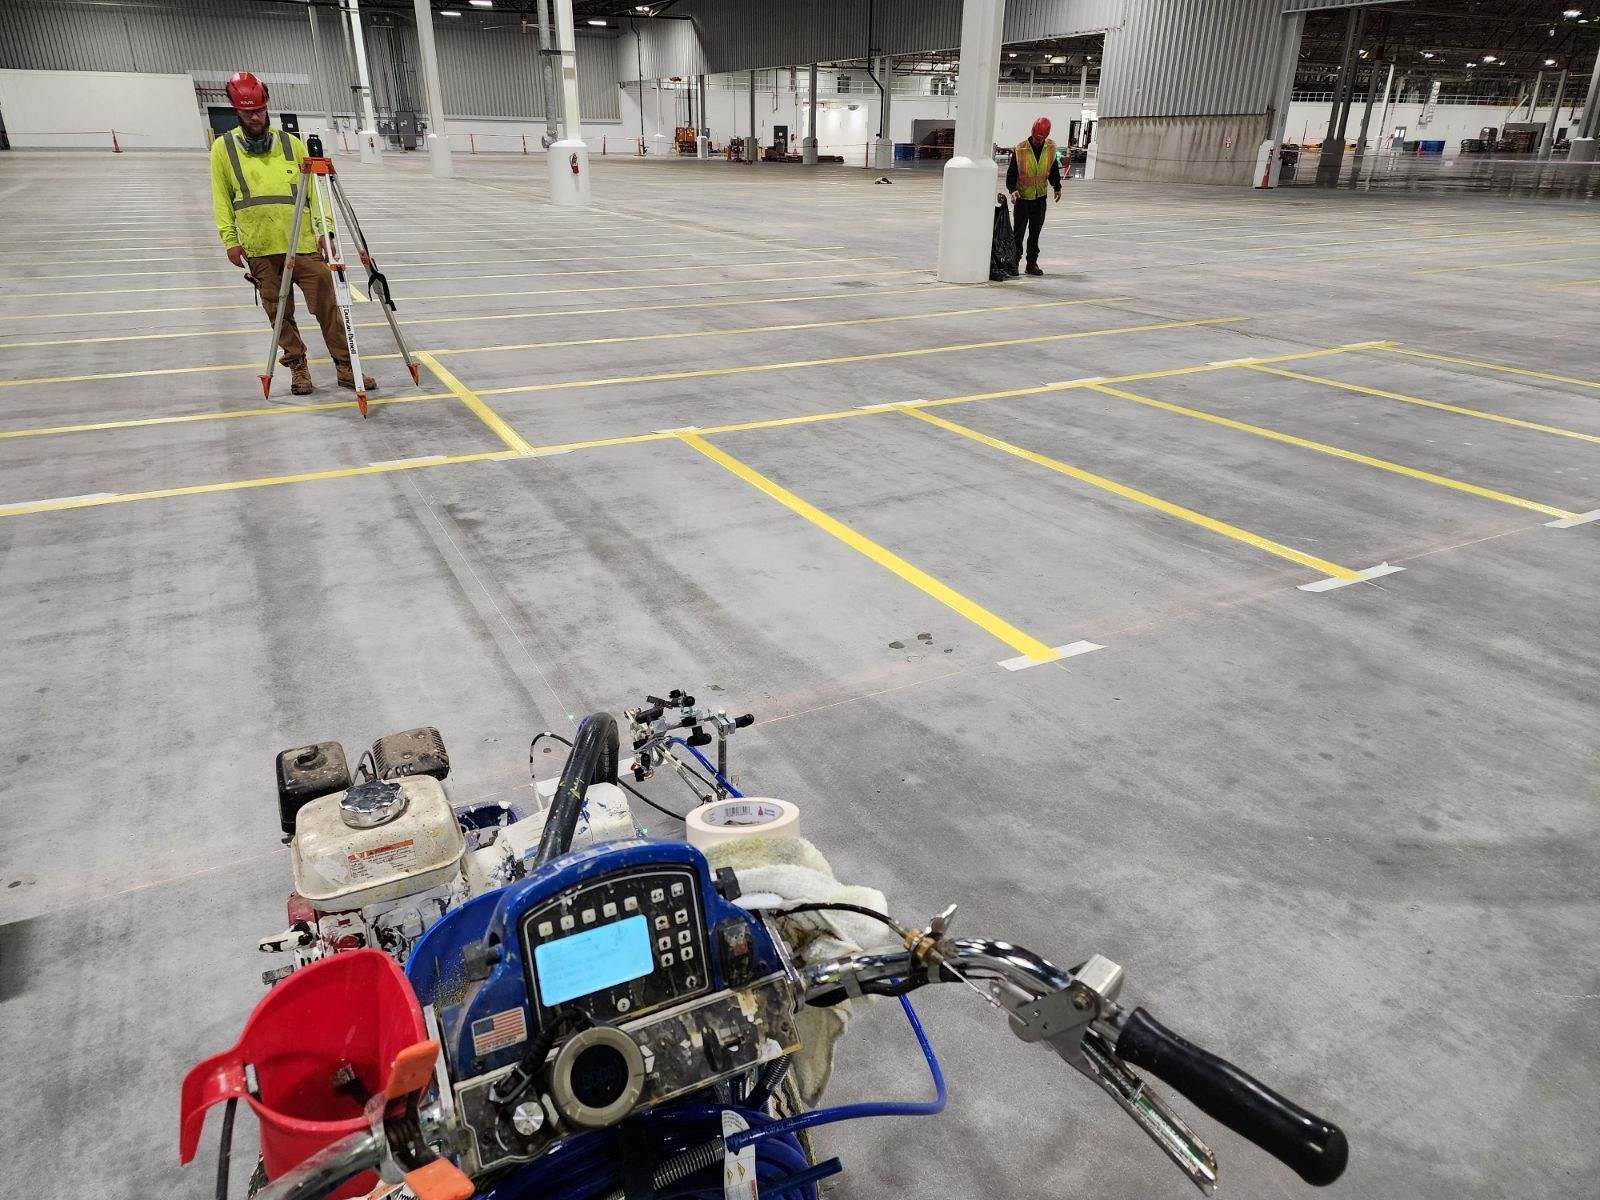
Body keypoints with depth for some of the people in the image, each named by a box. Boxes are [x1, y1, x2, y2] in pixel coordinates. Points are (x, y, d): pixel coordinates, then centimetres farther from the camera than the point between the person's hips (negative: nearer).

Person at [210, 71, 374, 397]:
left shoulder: (291, 144, 10)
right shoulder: (224, 148, 7)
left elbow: (313, 190, 8)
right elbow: (221, 199, 8)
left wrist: (326, 227, -2)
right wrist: (230, 240, 1)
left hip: (304, 243, 0)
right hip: (260, 249, 0)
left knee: (327, 304, -4)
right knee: (279, 312, 4)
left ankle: (345, 367, 2)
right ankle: (298, 367, 16)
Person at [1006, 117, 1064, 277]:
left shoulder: (1051, 148, 1)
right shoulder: (1020, 150, -10)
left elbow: (1053, 169, 15)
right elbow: (1011, 173, -7)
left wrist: (1057, 187, 11)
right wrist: (1012, 189, -22)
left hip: (1040, 197, 3)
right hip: (1022, 197, -3)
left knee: (1036, 231, 6)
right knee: (1019, 231, -4)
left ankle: (1032, 263, 12)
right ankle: (1014, 262, 2)